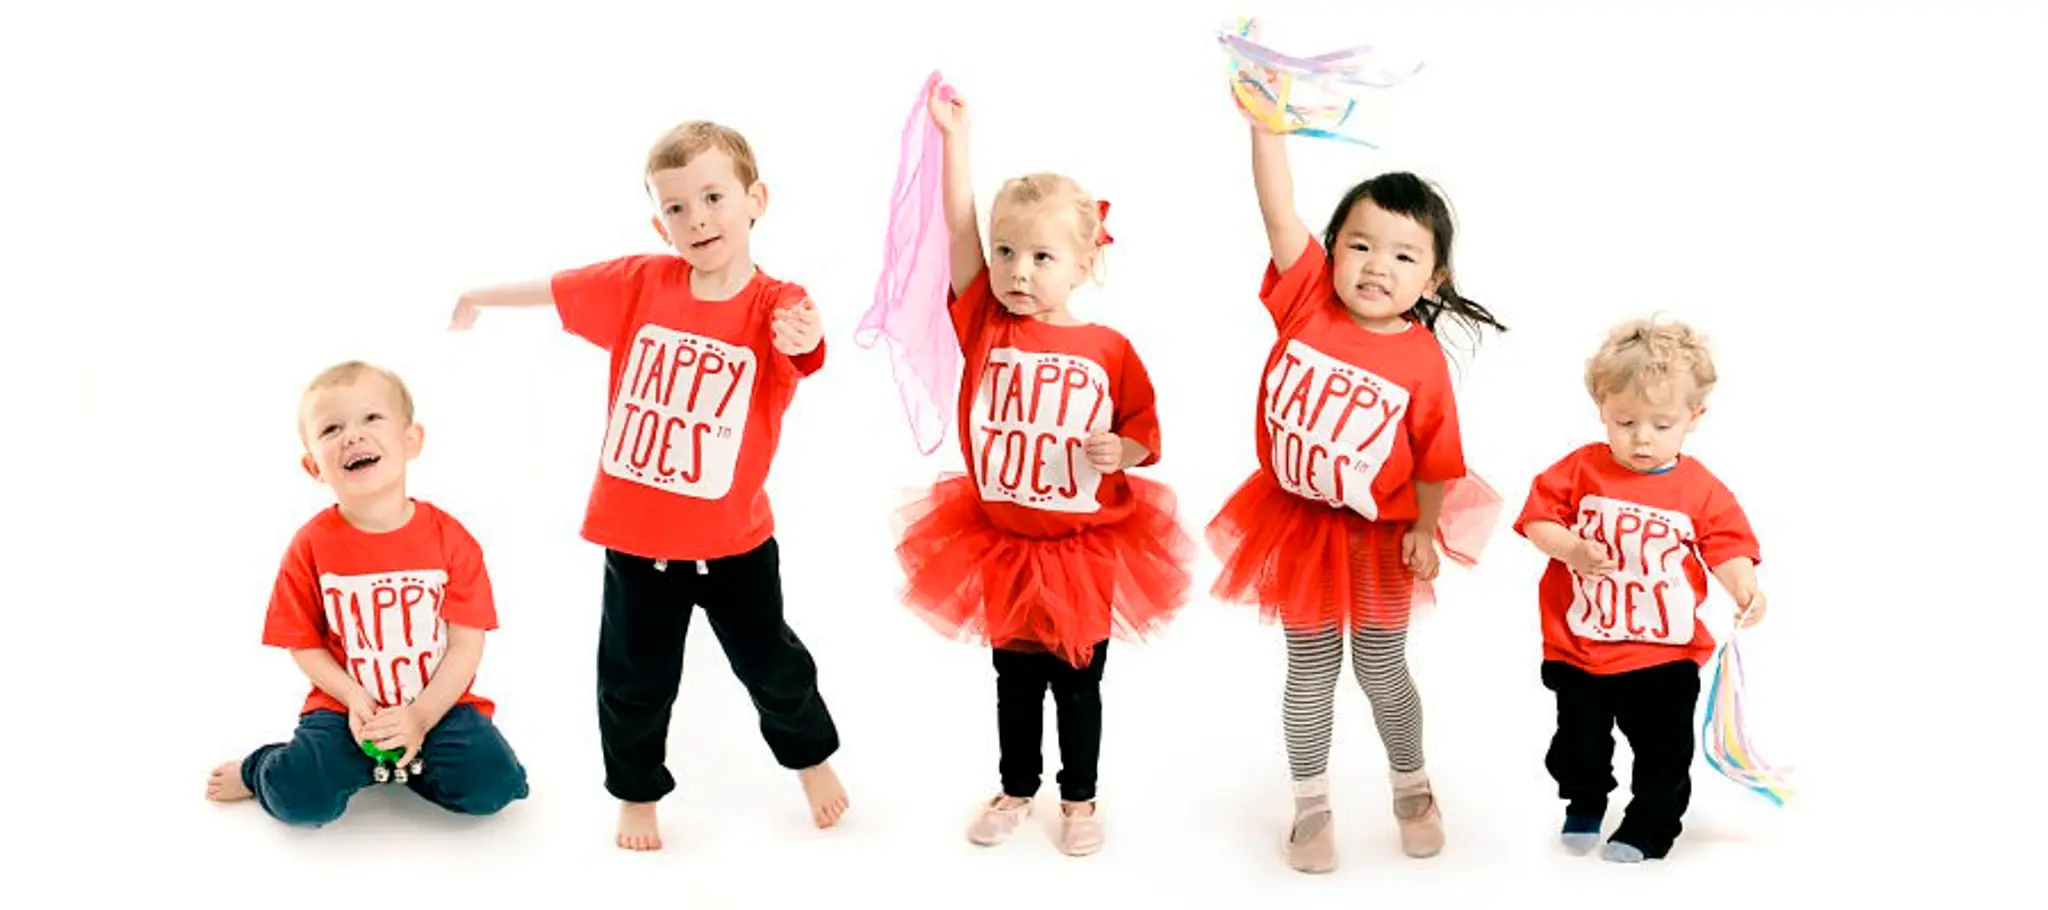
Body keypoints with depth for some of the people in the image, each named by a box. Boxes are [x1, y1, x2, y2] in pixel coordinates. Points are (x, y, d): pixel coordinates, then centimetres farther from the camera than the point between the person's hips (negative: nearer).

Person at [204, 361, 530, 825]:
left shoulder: (450, 539, -8)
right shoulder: (311, 547, -6)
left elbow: (467, 643, -8)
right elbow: (304, 645, -1)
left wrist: (420, 717, -17)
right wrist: (355, 701, -17)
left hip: (437, 703, 0)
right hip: (347, 704, 0)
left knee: (492, 783, -21)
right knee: (300, 796, -22)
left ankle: (404, 761, 8)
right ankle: (260, 772, 15)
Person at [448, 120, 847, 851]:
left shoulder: (778, 304, -15)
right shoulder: (641, 283, -7)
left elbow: (802, 351, -37)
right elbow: (554, 288, 8)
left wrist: (803, 339, -60)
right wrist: (480, 297, 21)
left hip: (735, 540, -2)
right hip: (636, 535, 2)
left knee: (771, 662, 15)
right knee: (635, 678, 14)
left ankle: (812, 757, 42)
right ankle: (638, 794, 35)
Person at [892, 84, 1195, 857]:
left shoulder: (1109, 350, -12)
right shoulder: (985, 325, -9)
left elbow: (1145, 432, -2)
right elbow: (959, 231, -18)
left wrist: (1121, 452, -24)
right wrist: (955, 137, -21)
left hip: (1086, 548, -1)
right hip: (1000, 541, 2)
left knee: (1078, 682, 14)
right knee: (1014, 679, 18)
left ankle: (1079, 798, 33)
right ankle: (1016, 790, 36)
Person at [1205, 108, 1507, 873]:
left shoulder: (1423, 361, -19)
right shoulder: (1308, 301, -15)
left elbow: (1435, 460, -10)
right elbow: (1280, 212, -24)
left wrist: (1424, 532, -12)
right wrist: (1265, 120, -31)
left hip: (1379, 532, -1)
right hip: (1297, 520, 1)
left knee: (1382, 670, 15)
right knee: (1311, 669, 13)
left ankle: (1412, 789, 38)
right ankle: (1311, 805, 28)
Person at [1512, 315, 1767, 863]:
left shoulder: (1702, 490, -6)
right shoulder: (1579, 470, -7)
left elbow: (1728, 548, -8)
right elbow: (1538, 520, -5)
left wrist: (1745, 590, -28)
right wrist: (1570, 549, -25)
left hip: (1666, 654, -1)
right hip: (1580, 647, 1)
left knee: (1664, 750, 9)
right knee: (1579, 741, 16)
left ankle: (1649, 827, 30)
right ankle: (1584, 805, 43)